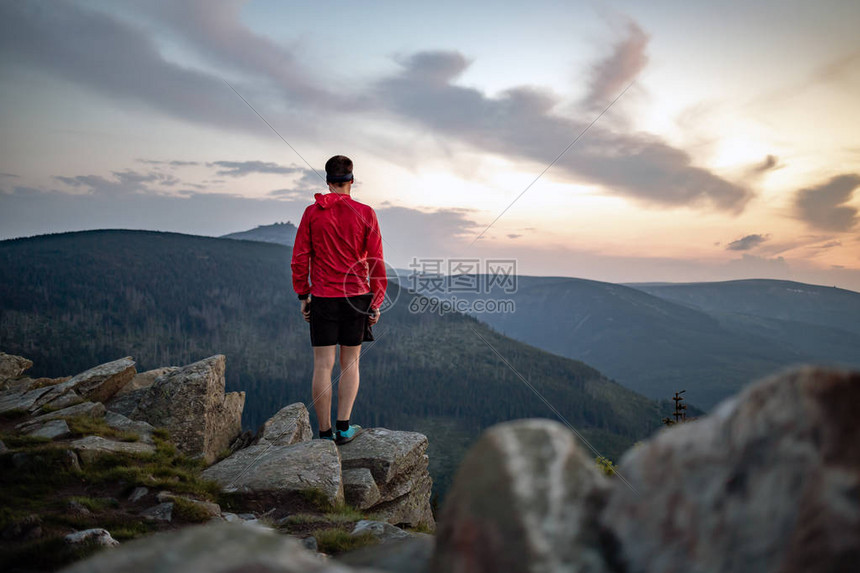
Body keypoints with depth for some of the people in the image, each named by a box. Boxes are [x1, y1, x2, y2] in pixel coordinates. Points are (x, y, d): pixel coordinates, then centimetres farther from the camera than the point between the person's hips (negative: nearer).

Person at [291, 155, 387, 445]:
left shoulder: (312, 212, 0)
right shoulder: (365, 213, -1)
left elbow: (299, 258, 0)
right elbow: (376, 262, -2)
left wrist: (303, 296, 9)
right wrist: (377, 302, 4)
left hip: (323, 298, 0)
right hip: (357, 297, 0)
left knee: (323, 366, 4)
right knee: (350, 364, 12)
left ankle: (325, 434, 7)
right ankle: (344, 427, 8)